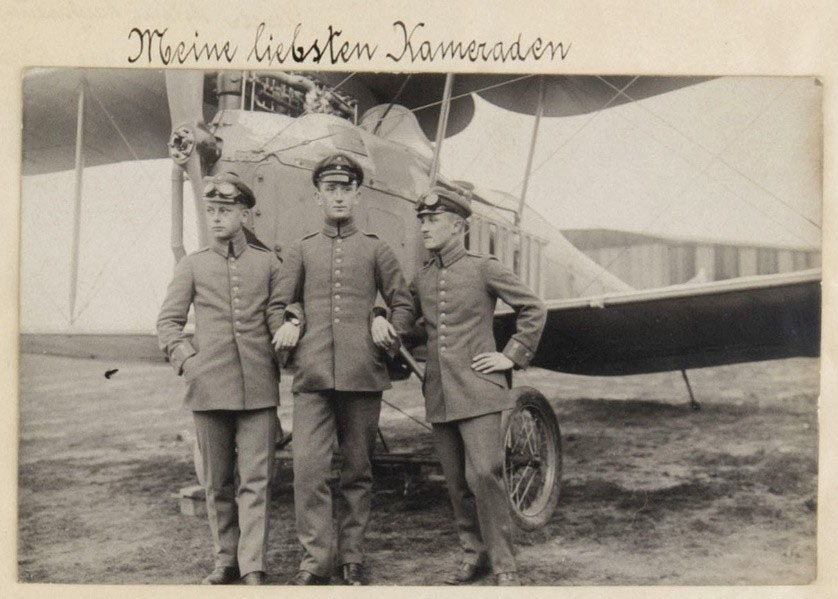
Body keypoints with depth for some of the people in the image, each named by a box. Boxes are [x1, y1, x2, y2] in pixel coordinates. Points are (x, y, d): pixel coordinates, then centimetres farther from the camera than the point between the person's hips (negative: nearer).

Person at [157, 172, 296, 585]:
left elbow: (278, 318, 11)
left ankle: (253, 567, -3)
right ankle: (226, 561, 21)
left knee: (255, 480, -5)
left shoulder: (268, 263, 9)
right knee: (217, 482, 9)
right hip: (209, 388, 1)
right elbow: (168, 322, 8)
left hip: (259, 388, -1)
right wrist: (187, 359, -4)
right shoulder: (192, 266, 9)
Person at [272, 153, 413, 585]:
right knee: (308, 467, -10)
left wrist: (389, 332, -2)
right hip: (312, 376, 0)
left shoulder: (376, 250, 11)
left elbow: (402, 304, 15)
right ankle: (314, 560, -3)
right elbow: (280, 303, 16)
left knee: (358, 470, 6)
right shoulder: (301, 251, 14)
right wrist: (286, 326, -4)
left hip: (362, 376, 0)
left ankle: (352, 558, 17)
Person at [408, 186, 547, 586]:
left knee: (484, 473, -13)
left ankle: (504, 564, -3)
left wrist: (513, 355, -1)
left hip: (477, 391, -5)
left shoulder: (484, 269, -1)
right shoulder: (421, 280, 12)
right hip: (438, 395, 5)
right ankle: (474, 554, 21)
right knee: (456, 482, 8)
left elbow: (534, 310, 4)